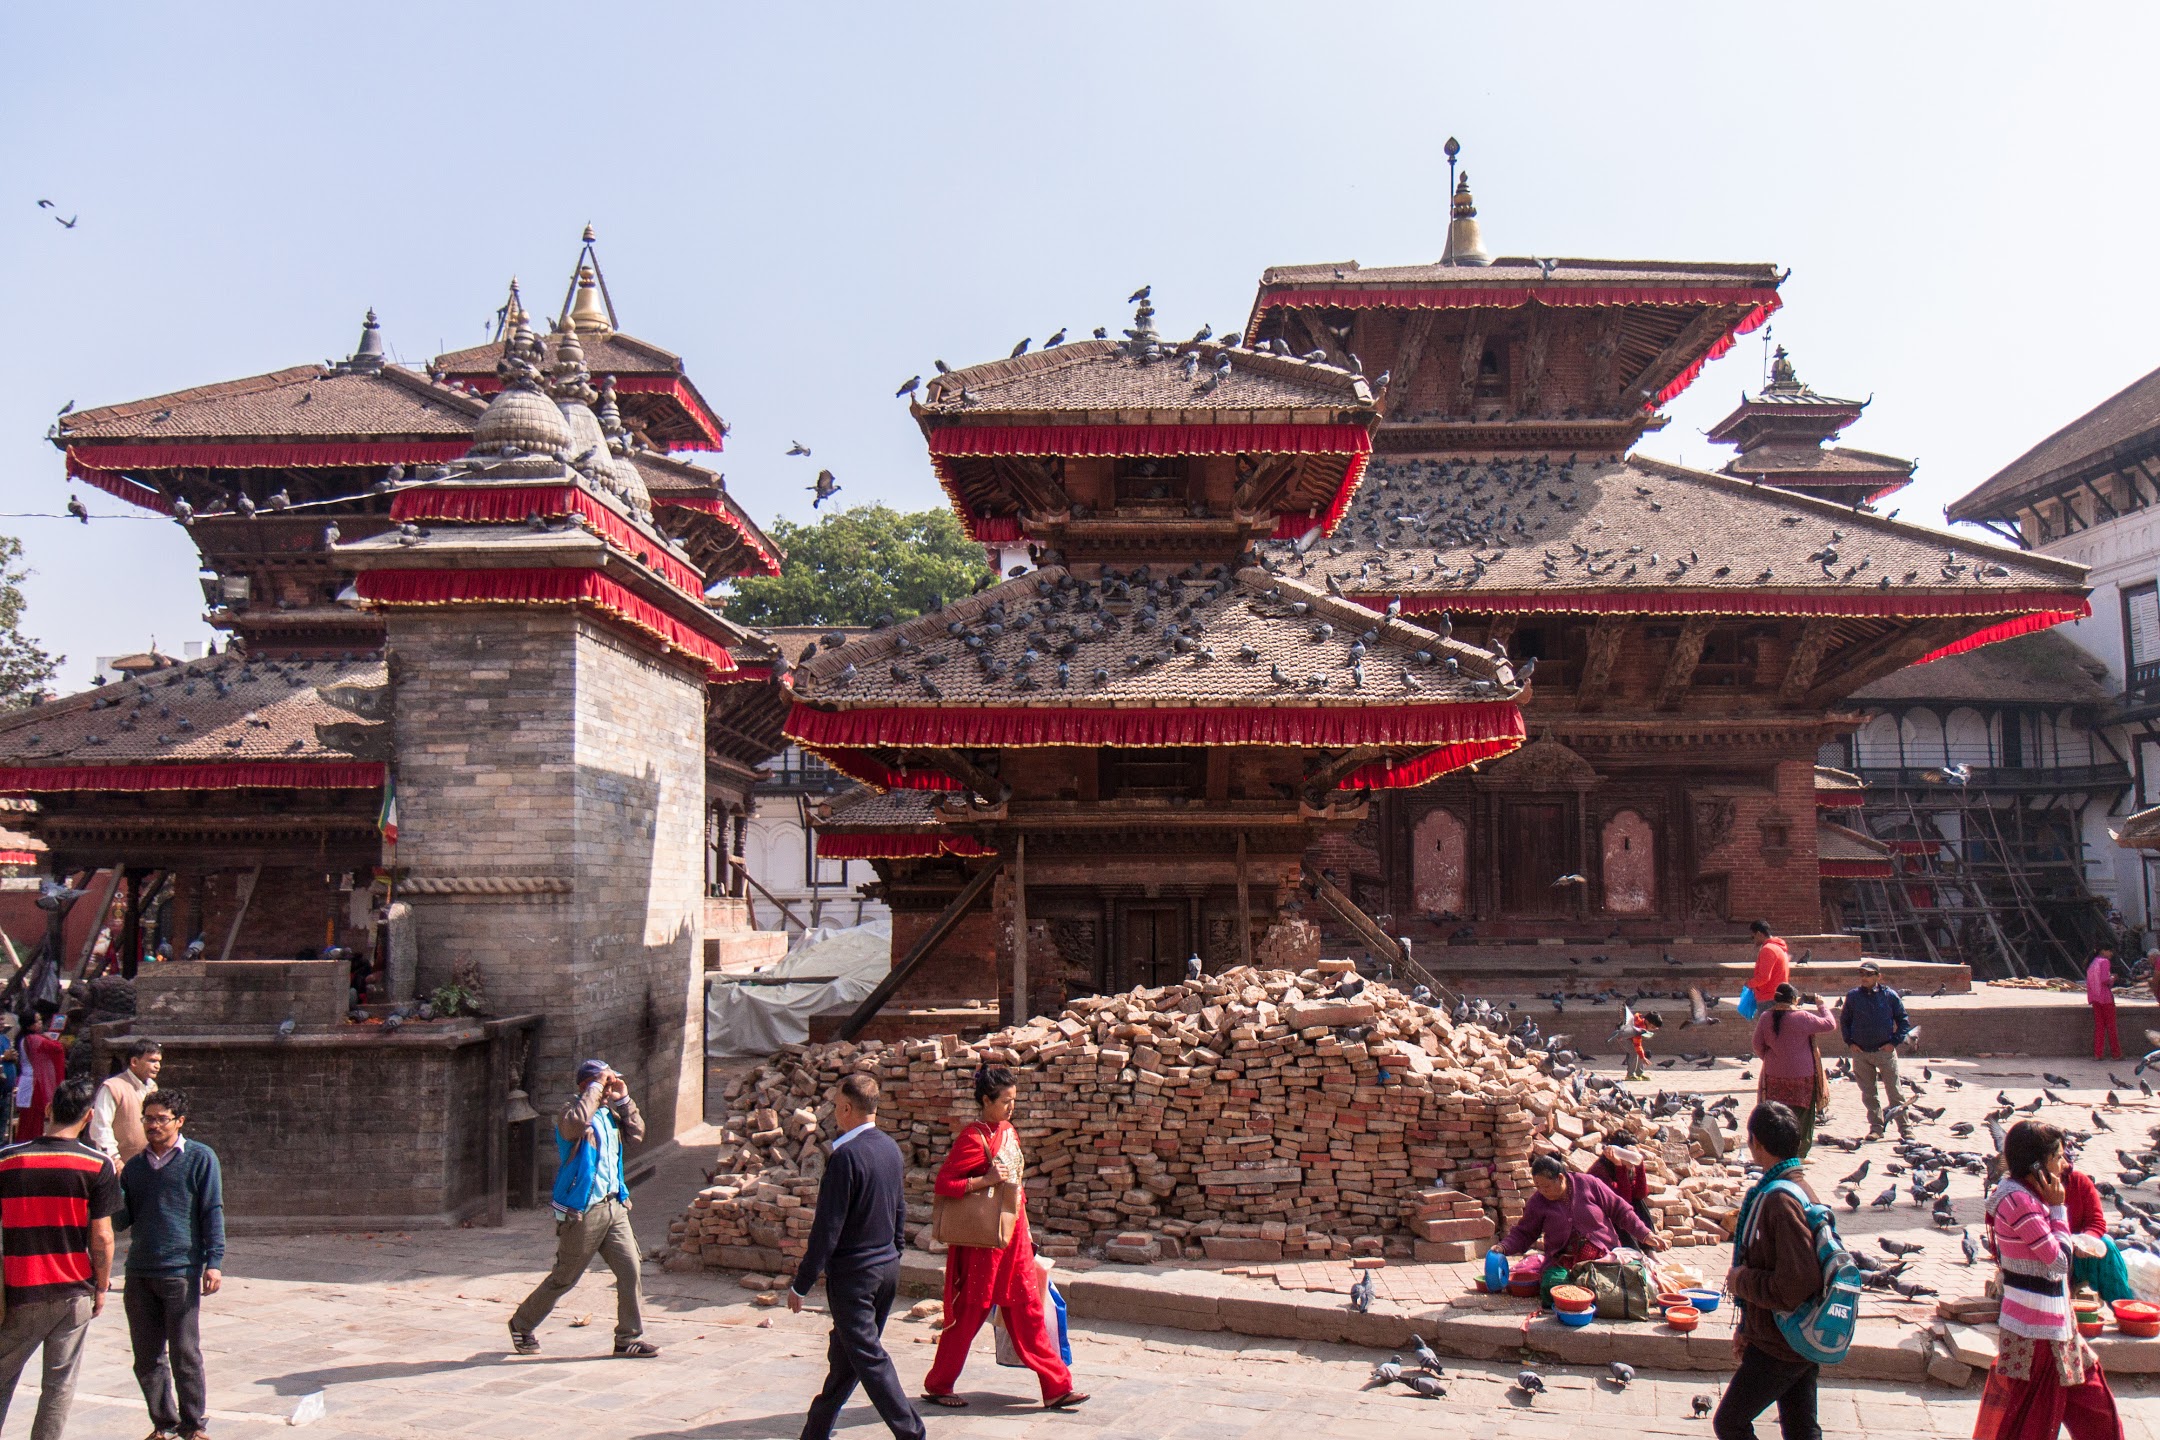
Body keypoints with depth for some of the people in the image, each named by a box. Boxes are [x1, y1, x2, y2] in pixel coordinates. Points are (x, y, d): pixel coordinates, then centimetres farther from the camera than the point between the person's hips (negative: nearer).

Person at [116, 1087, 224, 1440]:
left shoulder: (200, 1158, 0)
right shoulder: (134, 1165, 13)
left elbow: (212, 1212, -2)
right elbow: (122, 1219, 13)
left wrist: (214, 1262, -10)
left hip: (181, 1272, -5)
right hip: (139, 1274, 5)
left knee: (185, 1354, -1)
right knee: (147, 1358, 9)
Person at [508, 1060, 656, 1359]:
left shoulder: (608, 1114, 11)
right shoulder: (571, 1113, -13)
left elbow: (637, 1133, 14)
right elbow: (576, 1122, -36)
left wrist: (623, 1099, 4)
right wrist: (596, 1087, -26)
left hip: (614, 1207, 7)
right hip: (582, 1213, -7)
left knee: (631, 1270, -1)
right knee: (563, 1279, 7)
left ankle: (629, 1338, 7)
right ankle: (522, 1324, 29)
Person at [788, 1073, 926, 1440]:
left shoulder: (846, 1156, -20)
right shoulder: (890, 1148, 4)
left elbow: (827, 1230, -19)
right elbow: (900, 1212, 13)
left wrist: (800, 1285, -10)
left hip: (853, 1275, -8)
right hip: (888, 1269, 8)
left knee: (869, 1360, -3)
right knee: (843, 1357, 18)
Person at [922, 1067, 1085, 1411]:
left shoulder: (1009, 1132, 10)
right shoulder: (973, 1138, -14)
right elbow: (943, 1183, -20)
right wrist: (986, 1180, -26)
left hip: (1014, 1236, 8)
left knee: (1027, 1311, 8)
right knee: (969, 1314, 3)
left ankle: (1056, 1386, 11)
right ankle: (937, 1386, 19)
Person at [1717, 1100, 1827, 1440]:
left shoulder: (1780, 1201, -26)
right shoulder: (1800, 1188, 7)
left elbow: (1794, 1288, -31)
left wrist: (1742, 1281, -14)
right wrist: (1746, 1326, 20)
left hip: (1778, 1346, -9)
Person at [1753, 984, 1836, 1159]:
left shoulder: (1765, 1017, -1)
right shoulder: (1801, 1017, -13)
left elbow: (1758, 1045, 3)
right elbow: (1830, 1024, -4)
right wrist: (1822, 1005, 12)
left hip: (1774, 1077, 3)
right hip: (1801, 1076, -3)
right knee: (1801, 1117, 9)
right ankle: (1799, 1155, 11)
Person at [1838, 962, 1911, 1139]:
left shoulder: (1890, 995, -4)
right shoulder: (1852, 996, 1)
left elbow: (1903, 1021, 4)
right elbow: (1844, 1021, 13)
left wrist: (1894, 1042, -5)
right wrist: (1850, 1042, 3)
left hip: (1885, 1051, -2)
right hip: (1860, 1052, 2)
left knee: (1894, 1091, 0)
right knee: (1868, 1093, 7)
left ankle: (1904, 1127, 8)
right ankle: (1876, 1127, 14)